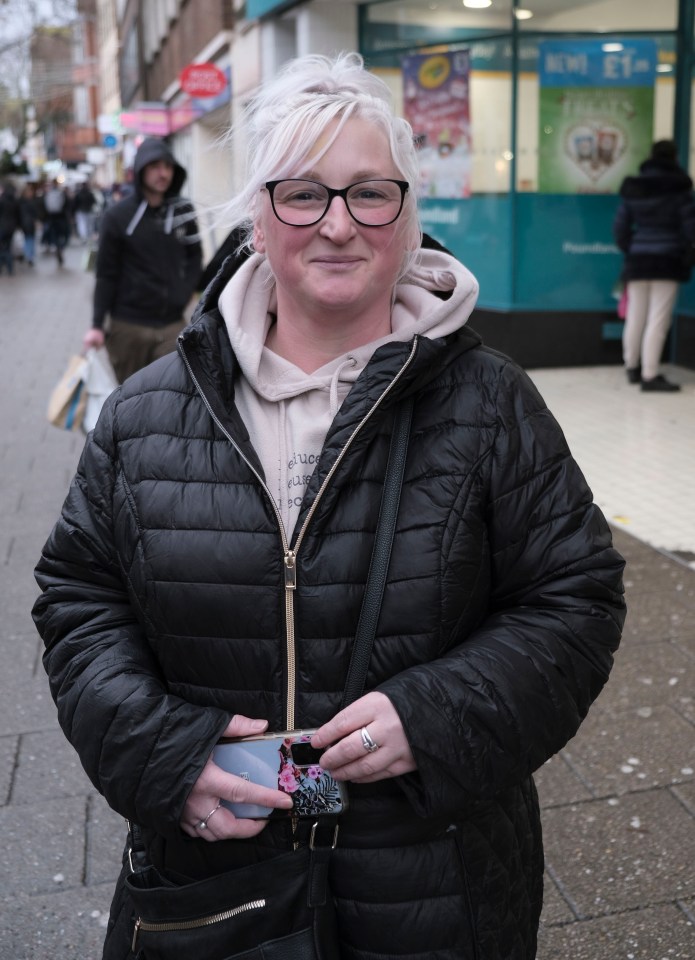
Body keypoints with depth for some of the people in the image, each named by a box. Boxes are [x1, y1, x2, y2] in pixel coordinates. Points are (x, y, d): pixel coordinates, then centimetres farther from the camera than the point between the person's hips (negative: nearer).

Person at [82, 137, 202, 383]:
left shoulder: (183, 210, 4)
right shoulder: (117, 216, -5)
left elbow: (194, 256, 14)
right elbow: (106, 274, -4)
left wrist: (185, 291, -3)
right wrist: (97, 325, -9)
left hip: (172, 324, 2)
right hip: (128, 325, -2)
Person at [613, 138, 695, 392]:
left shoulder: (632, 188, 7)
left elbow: (620, 226, 9)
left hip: (637, 259, 5)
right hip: (667, 261, -5)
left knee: (635, 317, 14)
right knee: (658, 320, -4)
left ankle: (632, 367, 28)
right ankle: (650, 375, -6)